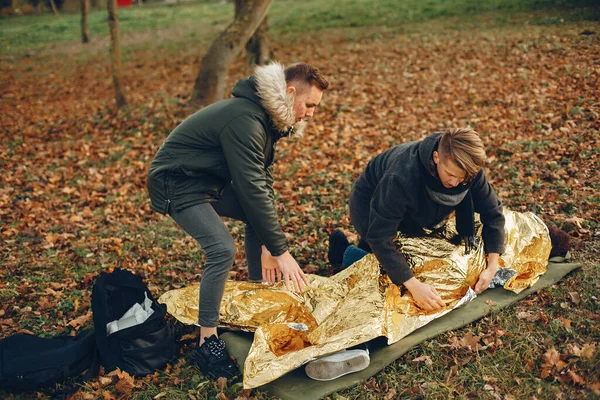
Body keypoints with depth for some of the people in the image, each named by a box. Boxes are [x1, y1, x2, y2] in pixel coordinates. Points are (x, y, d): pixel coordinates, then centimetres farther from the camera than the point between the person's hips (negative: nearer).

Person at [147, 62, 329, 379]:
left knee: (263, 217, 10)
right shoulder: (245, 120, -30)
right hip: (177, 184, -10)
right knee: (222, 249, -24)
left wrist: (267, 246, -4)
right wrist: (280, 250, -27)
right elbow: (252, 190, -33)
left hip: (211, 179, 10)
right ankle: (206, 341, -11)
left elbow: (263, 181, 1)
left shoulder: (268, 118, 2)